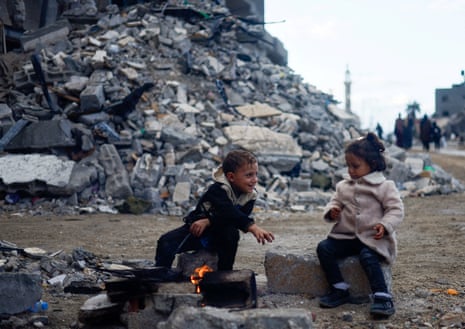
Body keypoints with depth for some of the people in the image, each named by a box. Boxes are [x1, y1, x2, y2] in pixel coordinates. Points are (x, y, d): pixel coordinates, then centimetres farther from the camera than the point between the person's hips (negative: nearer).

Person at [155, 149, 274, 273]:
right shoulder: (218, 190, -26)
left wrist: (208, 222, -32)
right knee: (166, 242, -26)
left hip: (218, 237, 3)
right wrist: (252, 226, -57)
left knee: (232, 233, -31)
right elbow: (228, 212, -44)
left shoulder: (250, 196, -12)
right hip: (196, 231, -3)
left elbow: (234, 220, -21)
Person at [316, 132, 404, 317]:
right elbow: (335, 201, 19)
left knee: (368, 256, -34)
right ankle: (340, 290, -9)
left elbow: (396, 210, -6)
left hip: (372, 237, -5)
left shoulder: (384, 186, -3)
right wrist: (332, 211, -6)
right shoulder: (344, 186, 12)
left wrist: (385, 226, -23)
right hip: (346, 235, 6)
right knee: (324, 248, -15)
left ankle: (383, 298, -31)